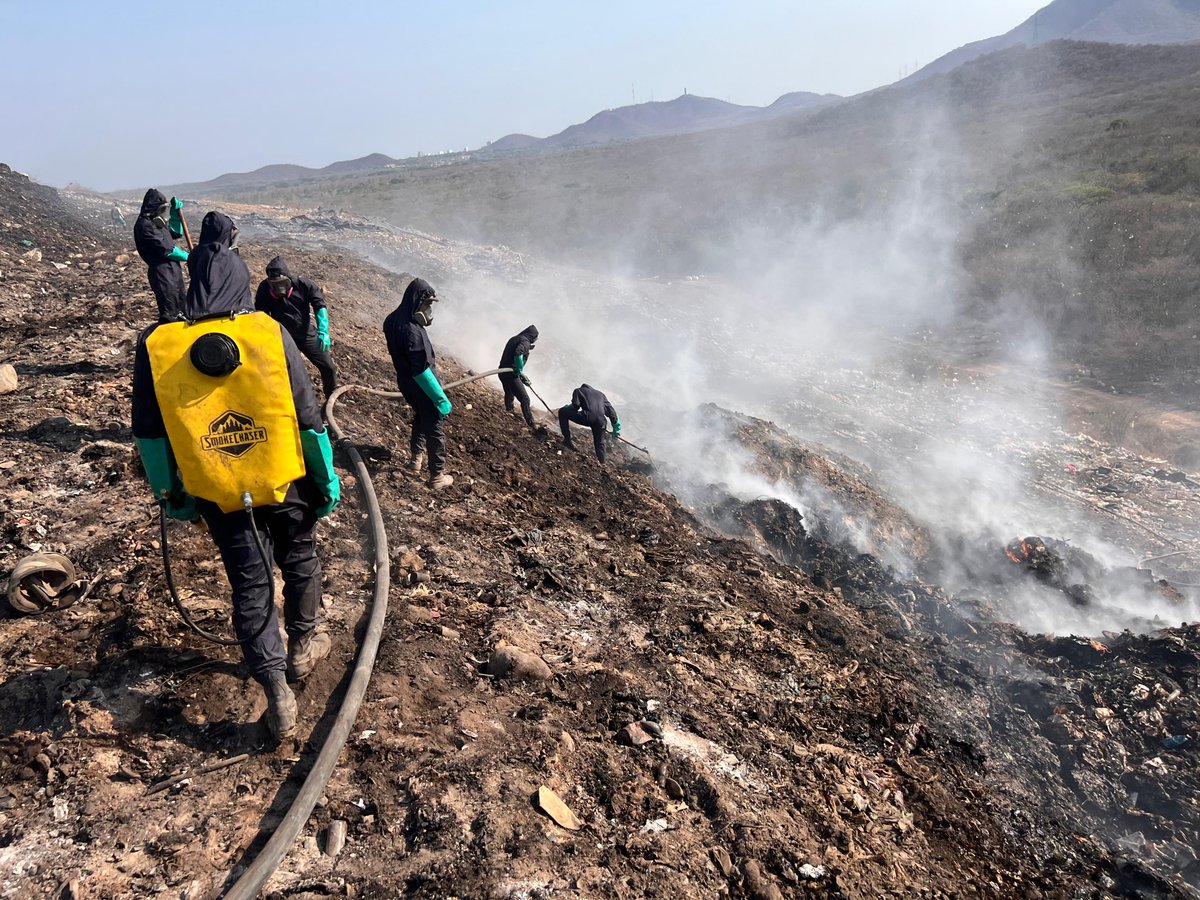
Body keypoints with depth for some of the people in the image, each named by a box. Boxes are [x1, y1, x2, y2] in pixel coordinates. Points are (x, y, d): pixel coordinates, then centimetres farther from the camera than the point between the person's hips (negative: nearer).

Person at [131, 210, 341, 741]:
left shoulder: (156, 345, -6)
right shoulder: (270, 333, -11)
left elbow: (150, 436, 0)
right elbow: (308, 420, -8)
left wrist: (171, 495, 12)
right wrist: (327, 482, 3)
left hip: (218, 493, 1)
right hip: (285, 481, -1)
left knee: (250, 585, 12)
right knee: (299, 562, 24)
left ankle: (276, 693, 10)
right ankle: (303, 647, 40)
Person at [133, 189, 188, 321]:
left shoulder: (157, 222, 14)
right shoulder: (145, 225, -15)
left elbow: (177, 232, 28)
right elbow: (166, 249, -19)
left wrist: (175, 212, 15)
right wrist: (186, 256, -5)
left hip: (173, 272, 10)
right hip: (162, 274, -10)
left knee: (179, 310, 18)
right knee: (169, 314, -10)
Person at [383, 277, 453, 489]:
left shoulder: (395, 319, -4)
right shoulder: (411, 331, -32)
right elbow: (421, 371, -30)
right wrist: (441, 398, -24)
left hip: (407, 383, 9)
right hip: (422, 386, -8)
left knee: (421, 418, 30)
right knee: (434, 429, 6)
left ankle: (416, 457, 45)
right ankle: (438, 476, 17)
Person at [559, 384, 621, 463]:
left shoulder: (579, 391, 23)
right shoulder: (600, 394, 35)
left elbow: (575, 405, 5)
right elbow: (610, 410, 28)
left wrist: (567, 407, 28)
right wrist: (616, 427, 32)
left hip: (588, 417, -4)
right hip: (600, 420, 4)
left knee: (562, 412, 15)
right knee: (599, 442, 26)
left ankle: (567, 440, 11)